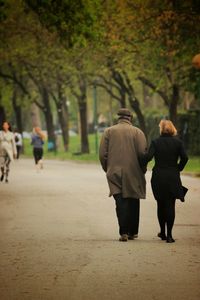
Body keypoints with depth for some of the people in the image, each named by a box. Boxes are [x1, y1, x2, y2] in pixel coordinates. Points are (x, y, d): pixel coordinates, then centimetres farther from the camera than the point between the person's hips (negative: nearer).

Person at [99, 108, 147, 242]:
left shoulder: (108, 132, 5)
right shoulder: (137, 132, 0)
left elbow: (102, 154, 1)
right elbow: (143, 153, -7)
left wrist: (107, 169, 14)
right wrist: (142, 170, 8)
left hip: (115, 173, 0)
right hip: (133, 174, 0)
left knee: (120, 201, -3)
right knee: (133, 202, 12)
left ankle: (123, 232, -17)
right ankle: (133, 232, 19)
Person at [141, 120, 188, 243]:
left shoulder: (156, 142, -3)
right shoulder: (178, 142, -1)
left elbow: (148, 156, -16)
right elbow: (184, 157, -11)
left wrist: (142, 165, 1)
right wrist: (178, 169, 4)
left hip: (158, 177, 0)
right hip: (173, 177, 0)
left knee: (161, 205, 15)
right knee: (170, 205, 2)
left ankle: (163, 232, 24)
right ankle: (169, 234, -5)